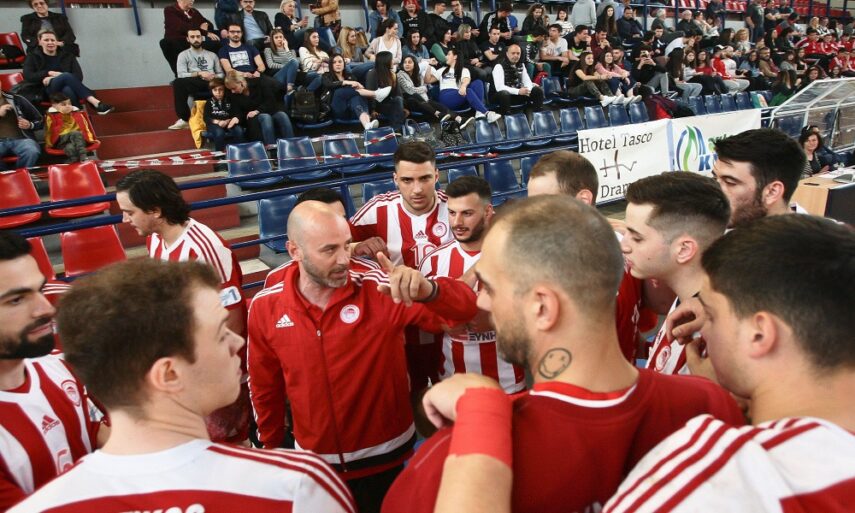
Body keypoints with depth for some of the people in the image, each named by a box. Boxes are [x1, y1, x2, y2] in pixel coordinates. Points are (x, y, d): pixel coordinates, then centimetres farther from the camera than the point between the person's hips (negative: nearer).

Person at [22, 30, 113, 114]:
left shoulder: (68, 55, 19)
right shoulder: (33, 57, 19)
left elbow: (79, 76, 3)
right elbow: (28, 76, 4)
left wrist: (53, 78, -7)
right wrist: (50, 73, -7)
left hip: (67, 90, 2)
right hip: (46, 92, -2)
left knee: (68, 90, -39)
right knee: (66, 76, -35)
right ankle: (96, 103, -51)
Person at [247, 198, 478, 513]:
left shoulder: (380, 291, -19)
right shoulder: (265, 307, -11)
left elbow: (465, 308, -26)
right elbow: (265, 387, 4)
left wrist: (426, 290, -46)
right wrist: (271, 445, 15)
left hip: (386, 457, -2)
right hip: (315, 463, 2)